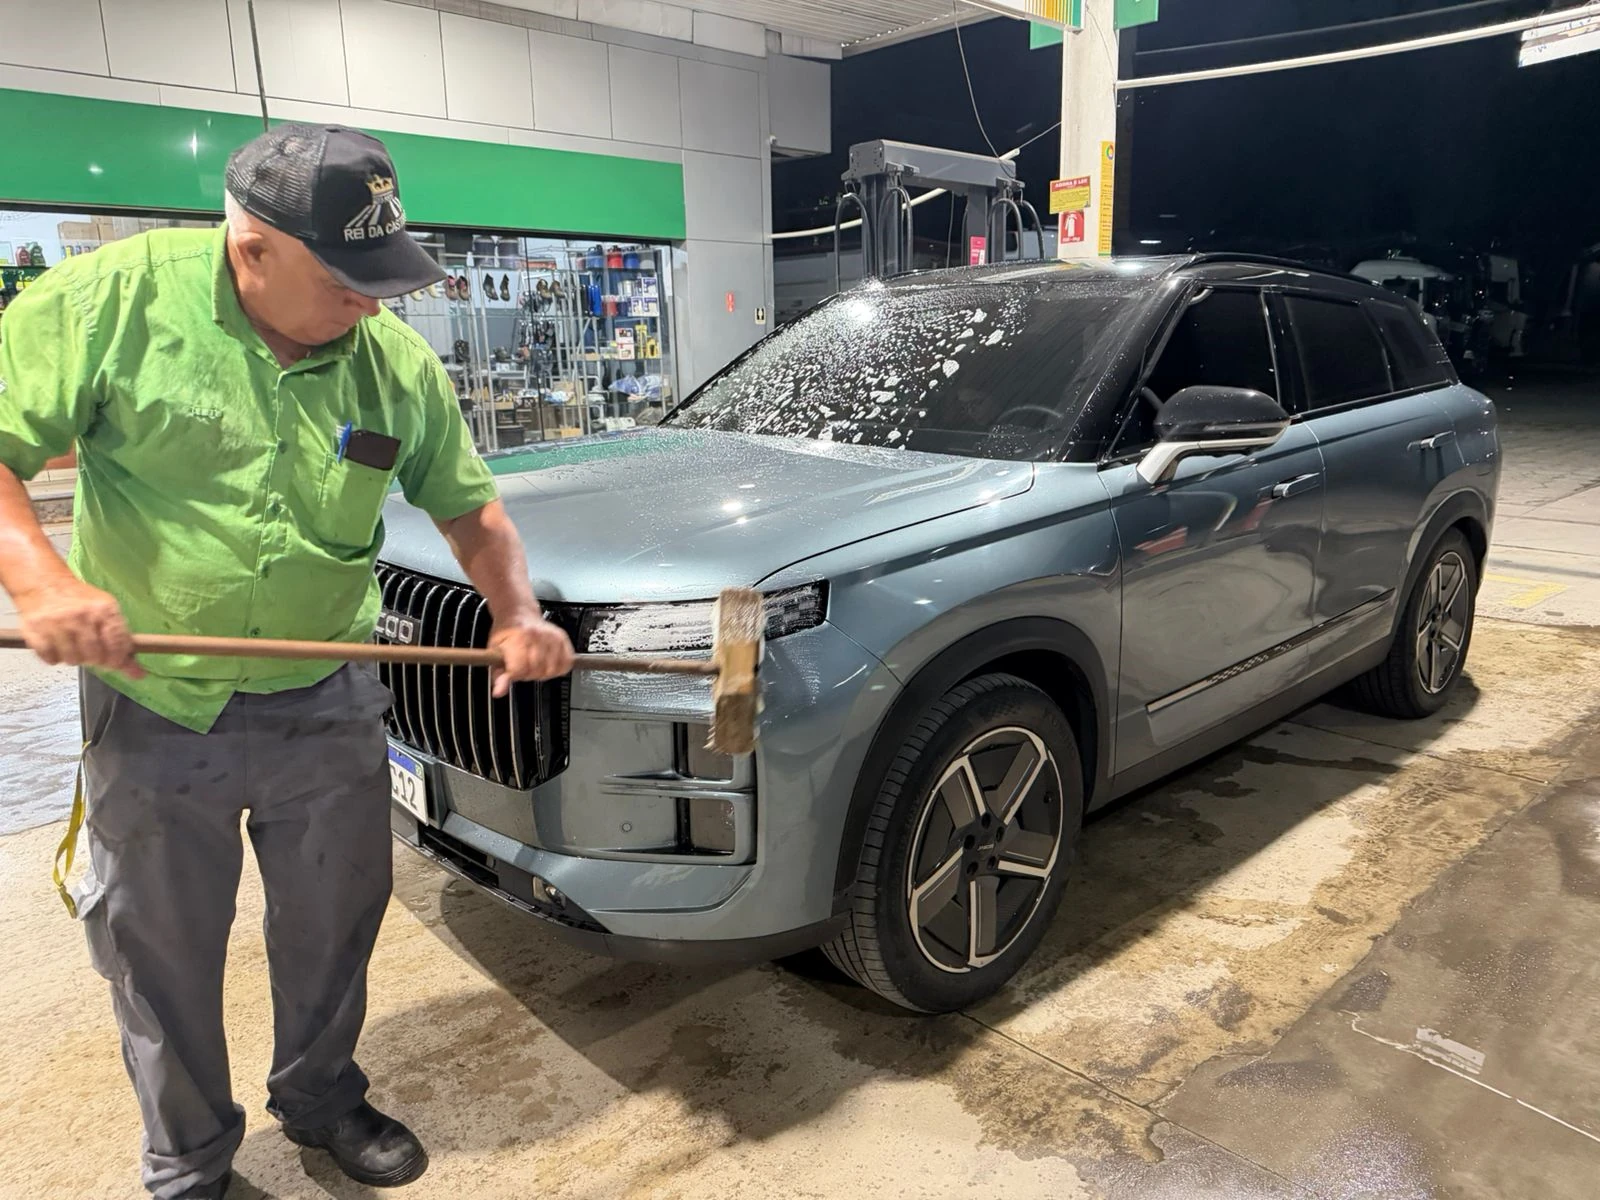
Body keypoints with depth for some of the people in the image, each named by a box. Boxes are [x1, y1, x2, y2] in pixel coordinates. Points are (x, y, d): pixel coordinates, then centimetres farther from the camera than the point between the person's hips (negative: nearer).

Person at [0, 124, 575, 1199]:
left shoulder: (401, 364, -4)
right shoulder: (115, 299, -13)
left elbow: (471, 509, 6)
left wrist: (517, 616, -9)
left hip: (329, 710, 3)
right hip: (155, 713, -2)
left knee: (331, 933, 18)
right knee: (161, 955, 15)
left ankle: (323, 1100, 46)